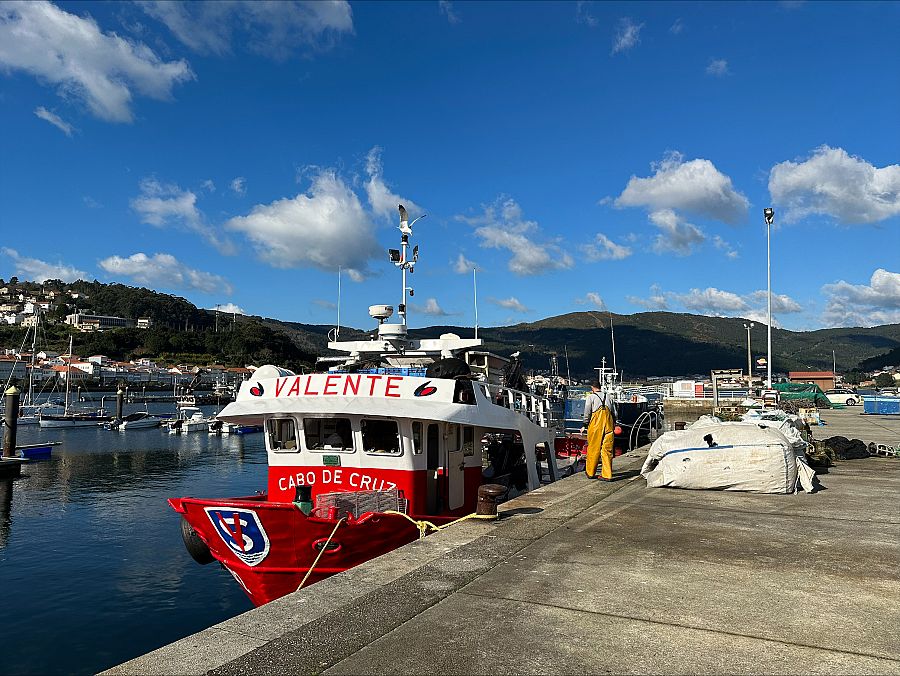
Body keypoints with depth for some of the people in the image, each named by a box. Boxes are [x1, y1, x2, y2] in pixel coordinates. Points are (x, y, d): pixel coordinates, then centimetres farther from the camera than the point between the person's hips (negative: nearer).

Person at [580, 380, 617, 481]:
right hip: (608, 426, 3)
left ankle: (590, 473, 17)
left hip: (596, 426, -3)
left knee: (593, 450, 7)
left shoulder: (591, 397, 0)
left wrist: (584, 426, 4)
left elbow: (587, 413, -3)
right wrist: (613, 425, 21)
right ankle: (607, 475, 4)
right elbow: (614, 413, 13)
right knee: (607, 450, 5)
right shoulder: (609, 396, 12)